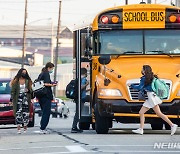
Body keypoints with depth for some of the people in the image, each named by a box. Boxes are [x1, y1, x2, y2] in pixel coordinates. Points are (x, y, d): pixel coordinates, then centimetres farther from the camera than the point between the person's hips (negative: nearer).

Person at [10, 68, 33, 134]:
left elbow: (31, 90, 16)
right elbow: (13, 91, 3)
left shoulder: (27, 81, 9)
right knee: (18, 112, -10)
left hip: (25, 97, 2)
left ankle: (25, 127, 6)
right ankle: (18, 128, -10)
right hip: (18, 98, -2)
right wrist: (11, 99, -5)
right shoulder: (16, 81, 2)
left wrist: (28, 90, -7)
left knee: (25, 112, -5)